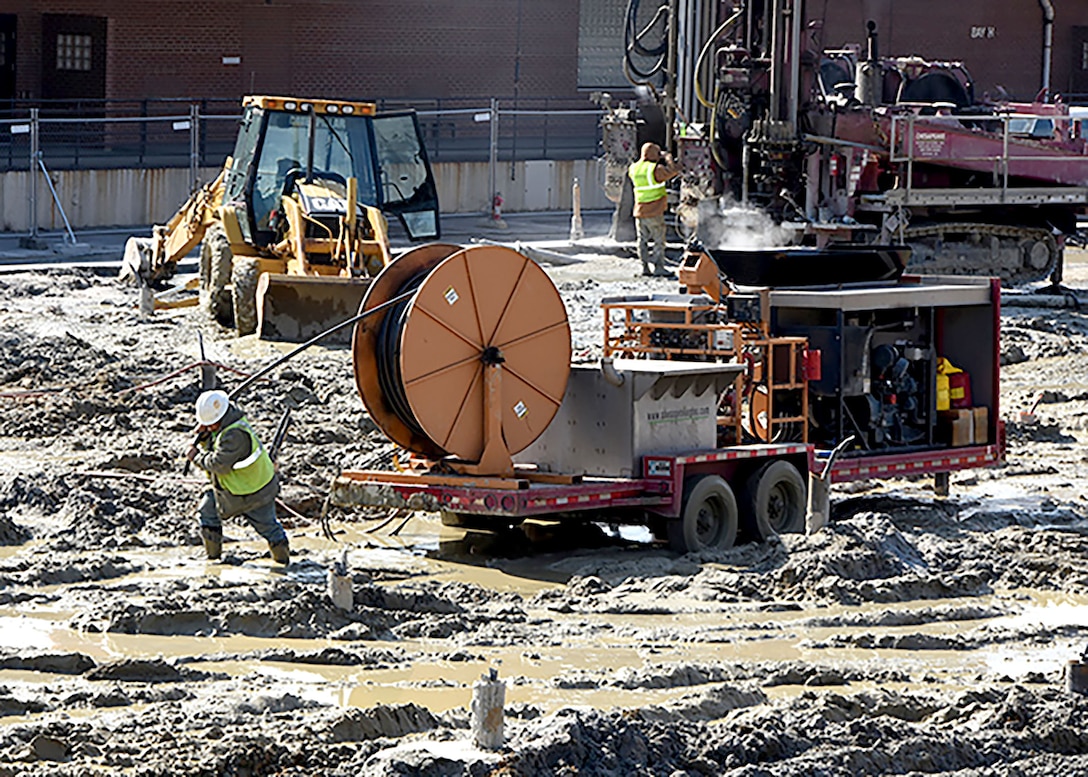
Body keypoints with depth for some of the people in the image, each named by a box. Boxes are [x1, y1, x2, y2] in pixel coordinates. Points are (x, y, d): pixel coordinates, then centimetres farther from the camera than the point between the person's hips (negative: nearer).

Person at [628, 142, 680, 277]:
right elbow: (674, 171, -16)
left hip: (639, 211, 6)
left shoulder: (634, 168, 4)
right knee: (659, 240, 2)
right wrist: (668, 159, 2)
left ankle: (645, 266, 10)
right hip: (654, 213, -6)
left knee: (643, 240, 10)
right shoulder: (656, 169, -15)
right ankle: (658, 267, 0)